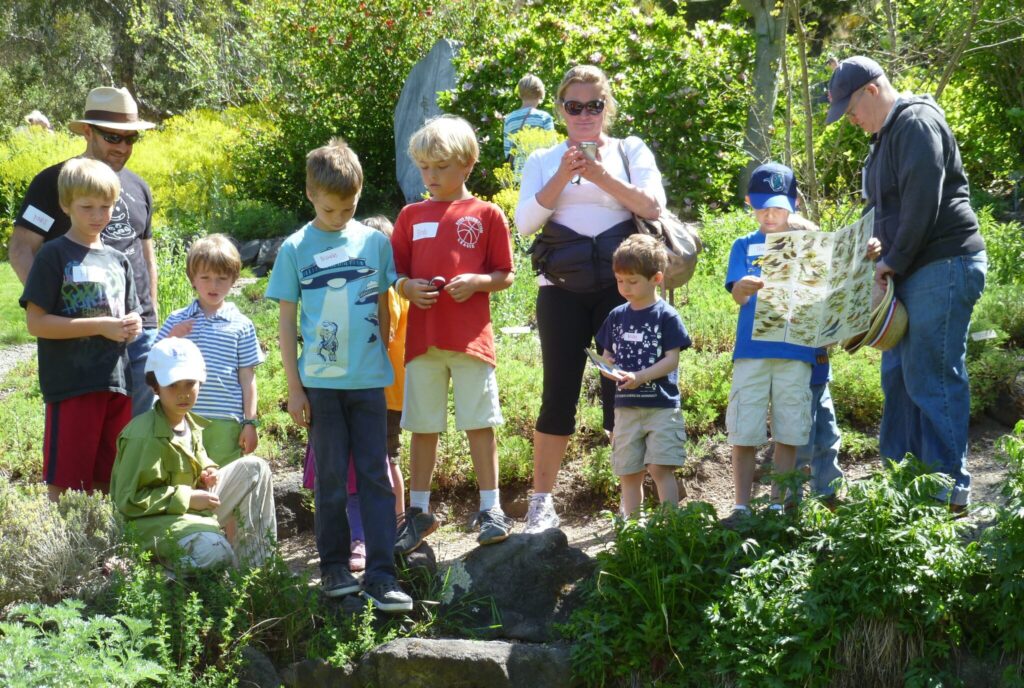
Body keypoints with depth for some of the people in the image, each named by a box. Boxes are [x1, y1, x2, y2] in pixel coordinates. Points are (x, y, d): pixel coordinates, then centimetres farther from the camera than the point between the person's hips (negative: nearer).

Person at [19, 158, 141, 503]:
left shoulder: (118, 260, 14)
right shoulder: (54, 256, -4)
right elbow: (36, 323, -11)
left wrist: (132, 325, 0)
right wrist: (101, 326, -15)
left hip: (117, 382, 6)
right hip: (71, 384, -6)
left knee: (109, 479, 10)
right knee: (64, 480, -4)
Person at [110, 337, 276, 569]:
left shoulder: (191, 423, 6)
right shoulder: (145, 436, -22)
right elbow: (128, 500, -21)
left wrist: (208, 471, 2)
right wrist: (187, 499, -19)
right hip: (155, 521, -9)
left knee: (254, 468, 4)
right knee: (216, 552, -38)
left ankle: (259, 562, 2)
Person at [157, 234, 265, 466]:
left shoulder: (241, 325, 4)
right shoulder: (177, 321, 7)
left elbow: (247, 377, 5)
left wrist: (250, 423, 2)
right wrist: (172, 339, -9)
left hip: (226, 423, -1)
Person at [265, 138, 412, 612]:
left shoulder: (375, 242, 3)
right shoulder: (296, 249, 0)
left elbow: (385, 310, 11)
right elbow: (286, 323, 2)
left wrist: (389, 367, 8)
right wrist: (294, 389, -1)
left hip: (369, 380, 1)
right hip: (321, 382, -1)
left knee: (376, 475, 1)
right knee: (331, 479, 7)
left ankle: (380, 573, 3)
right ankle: (333, 567, 18)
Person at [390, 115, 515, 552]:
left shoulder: (486, 215, 2)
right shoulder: (411, 216, 9)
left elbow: (505, 275, 3)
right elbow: (396, 276, 11)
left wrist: (476, 281, -16)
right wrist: (409, 288, -10)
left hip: (471, 336, -2)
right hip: (422, 337, 3)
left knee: (479, 424, 1)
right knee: (423, 427, 9)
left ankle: (490, 508, 11)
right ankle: (418, 511, 18)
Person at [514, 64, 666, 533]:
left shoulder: (630, 151, 10)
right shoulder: (544, 161, 12)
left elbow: (653, 206, -5)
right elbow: (525, 222, 0)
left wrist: (601, 175, -13)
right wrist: (561, 178, -11)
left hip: (620, 285, 0)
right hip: (562, 288, 1)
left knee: (621, 390, -2)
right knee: (559, 393, -2)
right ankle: (541, 503, 7)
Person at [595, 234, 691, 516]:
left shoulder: (666, 316, -6)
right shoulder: (617, 316, 9)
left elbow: (672, 360, -10)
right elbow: (608, 354, 14)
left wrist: (639, 377, -22)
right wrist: (609, 368, -10)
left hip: (661, 406, -5)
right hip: (626, 407, 5)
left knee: (660, 468, -12)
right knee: (628, 473, 8)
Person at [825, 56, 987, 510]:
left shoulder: (917, 123, -12)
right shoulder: (888, 135, 19)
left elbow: (923, 201, -20)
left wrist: (894, 260, -14)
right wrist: (878, 247, 9)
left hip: (943, 268, -10)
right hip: (914, 271, 10)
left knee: (932, 378, -8)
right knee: (898, 375, 12)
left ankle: (949, 488, -3)